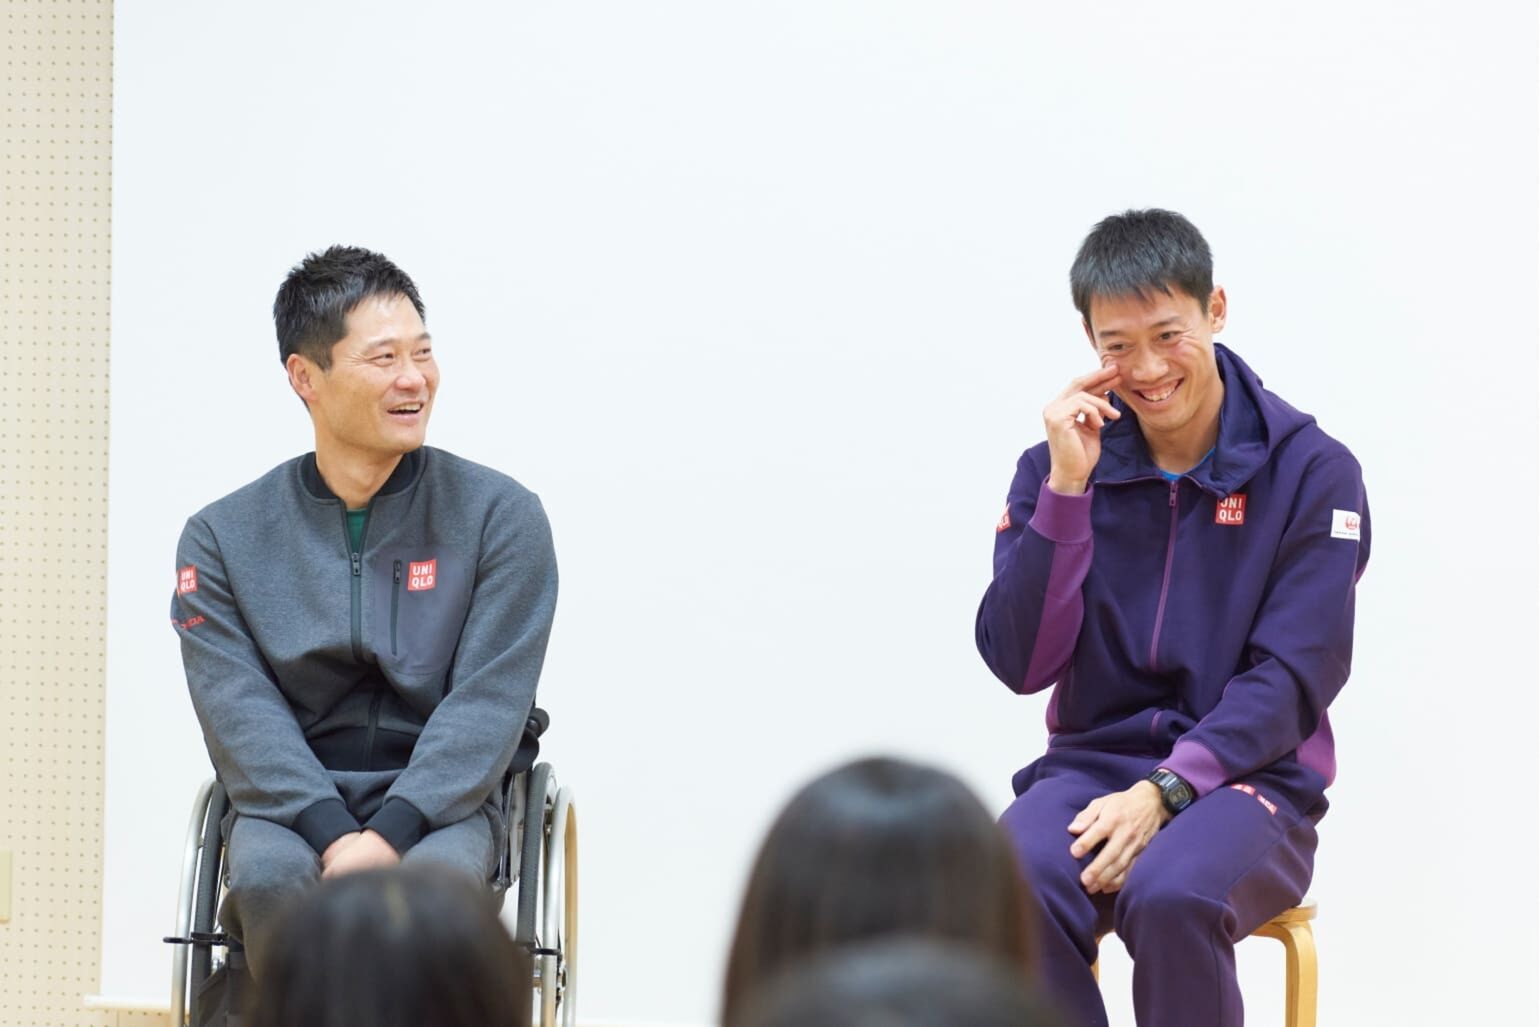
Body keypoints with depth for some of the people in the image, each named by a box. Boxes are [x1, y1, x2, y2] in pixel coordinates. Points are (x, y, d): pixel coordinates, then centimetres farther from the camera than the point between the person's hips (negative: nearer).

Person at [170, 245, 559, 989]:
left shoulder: (500, 516, 3)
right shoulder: (222, 538, 7)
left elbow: (486, 704, -5)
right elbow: (240, 712, -4)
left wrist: (389, 835, -20)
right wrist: (334, 837, -21)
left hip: (439, 806, -1)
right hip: (288, 806, 1)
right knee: (272, 880, -34)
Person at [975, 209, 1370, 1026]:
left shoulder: (1311, 471, -2)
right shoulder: (1059, 466, 5)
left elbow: (1292, 678, -8)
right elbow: (1021, 666, -3)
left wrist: (1166, 791, -21)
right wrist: (1066, 488, -11)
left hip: (1248, 779, -2)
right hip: (1091, 765, 2)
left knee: (1172, 895, -36)